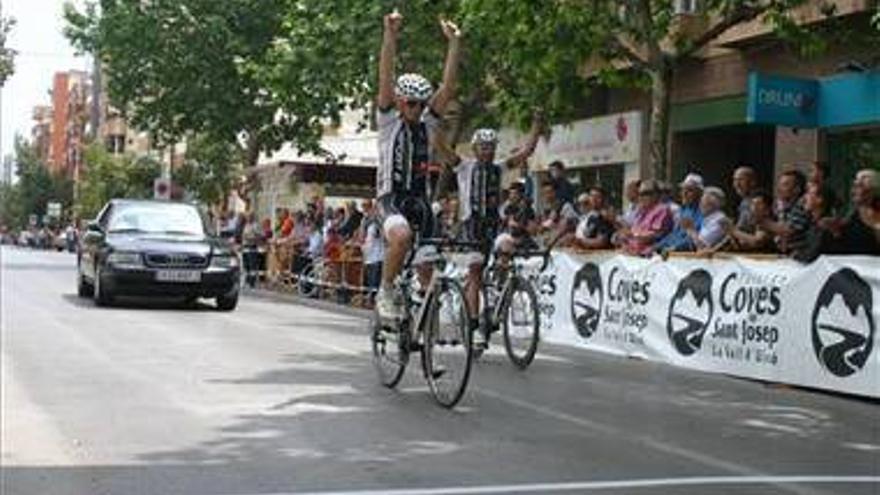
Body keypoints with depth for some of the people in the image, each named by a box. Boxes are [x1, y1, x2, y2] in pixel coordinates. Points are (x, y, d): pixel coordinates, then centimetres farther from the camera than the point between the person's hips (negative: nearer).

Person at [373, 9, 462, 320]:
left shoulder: (428, 123, 10)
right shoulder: (389, 121, 0)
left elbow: (448, 85, 2)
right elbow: (385, 77, -12)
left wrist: (454, 43, -6)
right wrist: (390, 34, -21)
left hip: (420, 198, 5)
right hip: (391, 197, -5)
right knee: (401, 236, -35)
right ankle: (386, 292, -16)